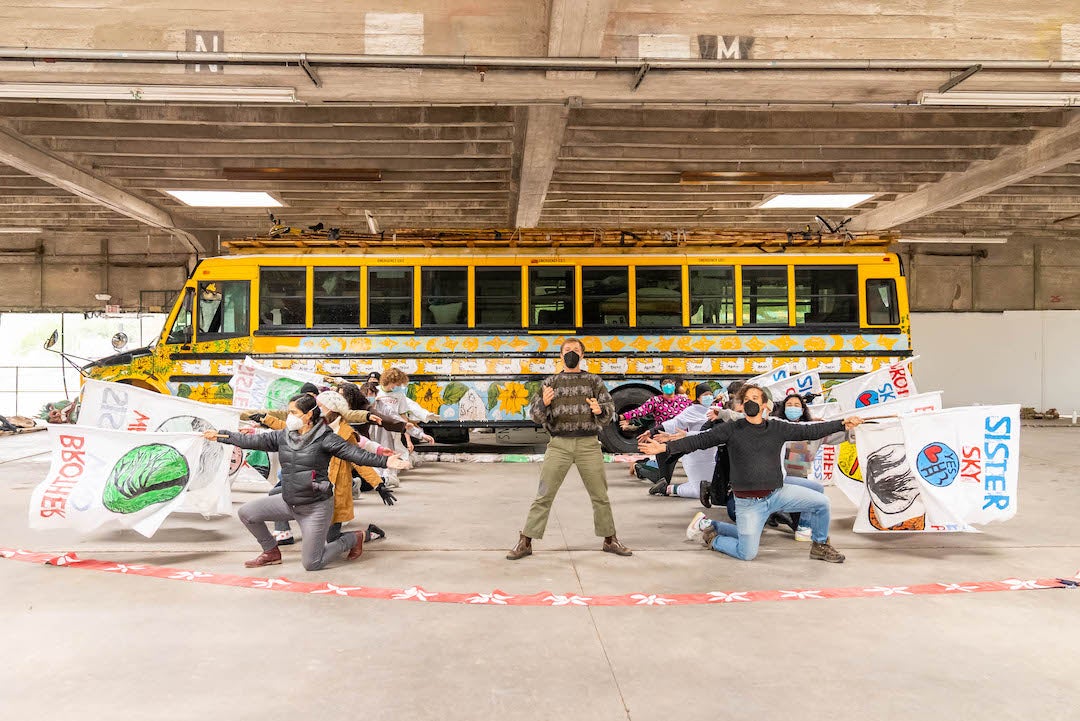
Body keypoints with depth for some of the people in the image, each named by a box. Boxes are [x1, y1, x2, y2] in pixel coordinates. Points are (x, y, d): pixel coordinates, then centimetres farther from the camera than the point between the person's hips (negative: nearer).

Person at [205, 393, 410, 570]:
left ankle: (352, 539, 23)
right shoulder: (283, 437, 1)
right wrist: (220, 435, 7)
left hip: (316, 508, -6)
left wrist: (385, 461, -36)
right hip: (288, 502, 6)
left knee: (311, 564, -3)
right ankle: (271, 552, 23)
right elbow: (252, 441, 7)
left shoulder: (324, 439, -16)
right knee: (246, 512, 2)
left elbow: (354, 453, -24)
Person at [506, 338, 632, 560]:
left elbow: (610, 408, 6)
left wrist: (600, 410, -17)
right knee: (544, 495, -1)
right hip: (559, 444, 0)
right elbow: (536, 415, 7)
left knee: (600, 495, 9)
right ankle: (525, 542, 6)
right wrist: (543, 403, -16)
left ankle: (610, 539, 25)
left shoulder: (593, 381, 10)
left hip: (589, 444, 1)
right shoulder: (550, 382, 10)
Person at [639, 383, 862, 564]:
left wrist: (843, 424, -1)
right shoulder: (731, 429, -7)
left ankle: (820, 546, 21)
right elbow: (699, 440, -12)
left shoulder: (777, 428, 1)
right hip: (749, 503, -3)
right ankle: (710, 536, 24)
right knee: (746, 554, -4)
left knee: (821, 502, -5)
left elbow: (810, 431, 4)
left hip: (777, 493, 3)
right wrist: (665, 447, -20)